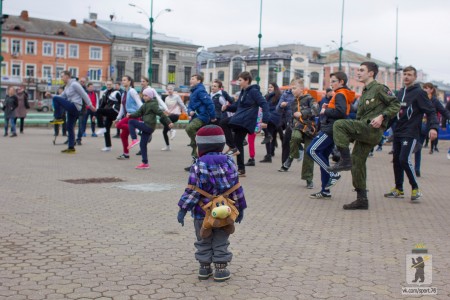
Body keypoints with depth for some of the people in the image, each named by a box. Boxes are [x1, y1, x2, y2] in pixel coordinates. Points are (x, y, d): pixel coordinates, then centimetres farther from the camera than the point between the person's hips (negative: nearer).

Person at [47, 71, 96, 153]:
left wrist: (90, 105, -11)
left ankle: (58, 118, -9)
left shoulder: (74, 84, -8)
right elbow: (61, 97, 23)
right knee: (70, 128, 10)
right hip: (71, 109, 10)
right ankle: (71, 148, 13)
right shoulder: (67, 87, 20)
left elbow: (84, 95, -9)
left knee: (56, 99, -16)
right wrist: (51, 95, 10)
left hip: (75, 107, -9)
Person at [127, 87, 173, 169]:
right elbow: (138, 113, 14)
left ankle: (134, 140, -14)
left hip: (149, 126, -9)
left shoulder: (153, 104, -9)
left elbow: (161, 114, -15)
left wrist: (168, 122, -20)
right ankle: (145, 163, 14)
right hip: (147, 127, 9)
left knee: (131, 122, -10)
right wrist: (131, 115, -1)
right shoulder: (145, 105, 17)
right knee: (143, 144, 10)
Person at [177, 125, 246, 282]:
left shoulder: (199, 165, -12)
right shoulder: (228, 162, -2)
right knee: (221, 242, 11)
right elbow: (236, 188, 1)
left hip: (202, 213, -2)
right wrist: (240, 208, 10)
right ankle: (221, 270, 11)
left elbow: (193, 190, -15)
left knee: (203, 242, 13)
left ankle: (204, 268, 18)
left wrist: (183, 209, -9)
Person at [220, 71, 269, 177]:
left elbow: (264, 105, -15)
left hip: (246, 120, -9)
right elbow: (237, 106, 23)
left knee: (223, 123, -16)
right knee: (238, 144, 10)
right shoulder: (243, 92, 19)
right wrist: (227, 107, 4)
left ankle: (233, 148, -10)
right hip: (241, 121, 9)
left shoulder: (254, 91, -8)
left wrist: (265, 120, -24)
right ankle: (241, 169, 15)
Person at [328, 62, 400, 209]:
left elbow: (395, 104, -7)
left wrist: (382, 116, -20)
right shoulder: (364, 93, 25)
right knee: (357, 162, 7)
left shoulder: (379, 88, -1)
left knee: (339, 125, -22)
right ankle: (362, 199, 12)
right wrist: (351, 134, 17)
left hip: (373, 129, -9)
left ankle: (345, 160, -21)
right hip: (364, 131, 9)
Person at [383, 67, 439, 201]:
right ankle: (398, 189, 20)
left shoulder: (419, 93, -7)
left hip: (410, 133, -7)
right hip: (398, 132, 7)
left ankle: (415, 188, -3)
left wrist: (433, 127, -25)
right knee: (396, 160, 9)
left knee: (404, 159, -17)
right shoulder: (400, 92, 14)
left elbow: (431, 111, -11)